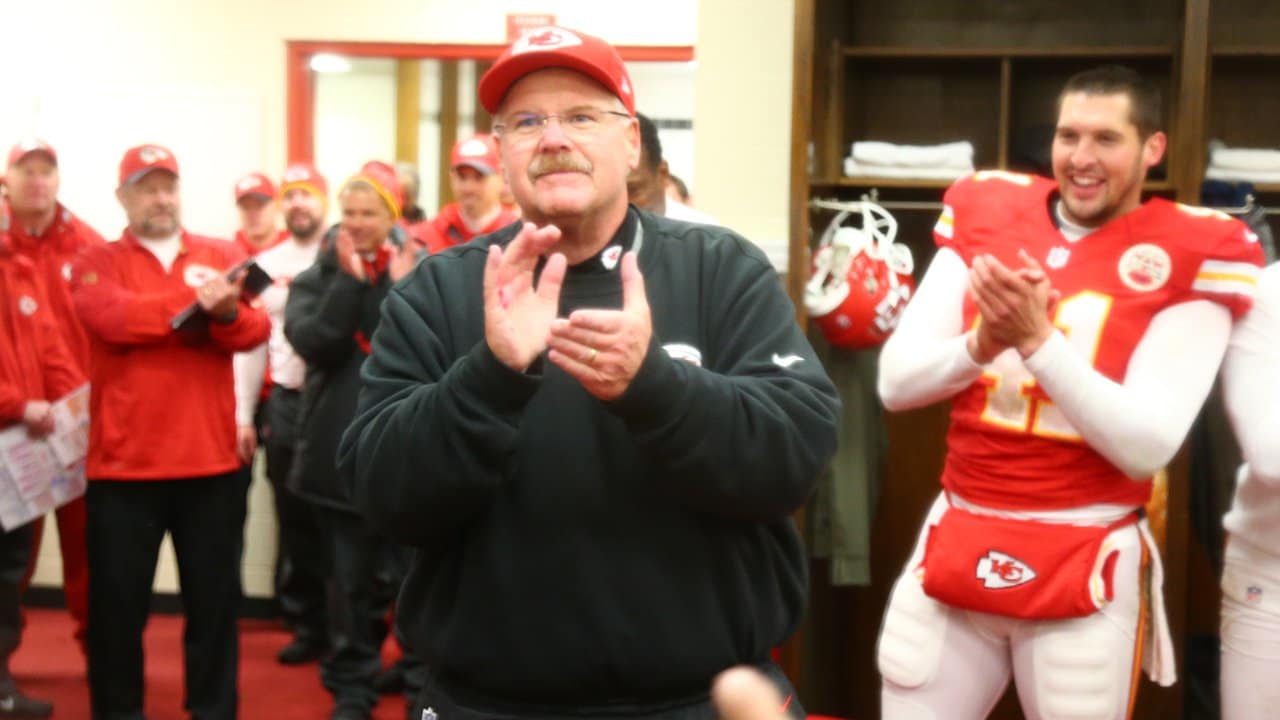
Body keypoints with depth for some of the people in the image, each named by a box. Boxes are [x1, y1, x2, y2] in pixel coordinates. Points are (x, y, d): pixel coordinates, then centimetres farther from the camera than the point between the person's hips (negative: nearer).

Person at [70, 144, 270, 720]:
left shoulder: (222, 256, 10)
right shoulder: (98, 263, 4)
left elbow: (256, 328, -4)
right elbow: (115, 318, -17)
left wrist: (226, 312, -25)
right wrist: (194, 300, -17)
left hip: (212, 460, 2)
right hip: (123, 462, -2)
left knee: (214, 597, 10)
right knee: (118, 601, 8)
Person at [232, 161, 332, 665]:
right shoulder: (265, 265, 10)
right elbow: (250, 342, 11)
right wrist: (242, 415, 7)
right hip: (285, 403, 4)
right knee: (294, 518, 9)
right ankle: (307, 624, 20)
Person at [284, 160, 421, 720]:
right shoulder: (317, 278, 7)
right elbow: (312, 342, -11)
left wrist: (400, 288, -17)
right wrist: (351, 280, -15)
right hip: (339, 450, 2)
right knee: (351, 578, 9)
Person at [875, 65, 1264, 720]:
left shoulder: (1192, 257, -6)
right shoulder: (985, 215, 4)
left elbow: (1146, 447, -15)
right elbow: (894, 383, -1)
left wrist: (1037, 340, -24)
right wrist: (981, 343, -19)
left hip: (1085, 564, -3)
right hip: (954, 543, 3)